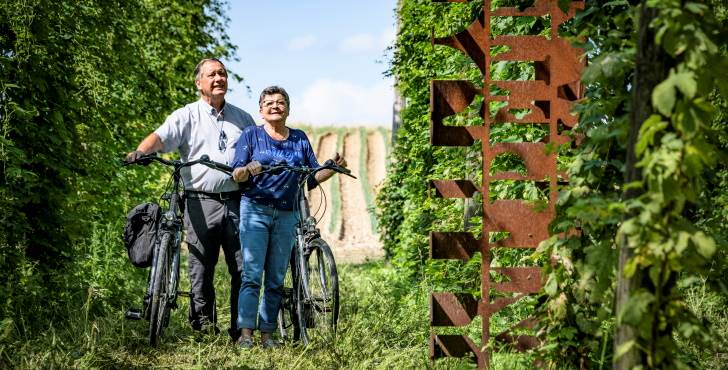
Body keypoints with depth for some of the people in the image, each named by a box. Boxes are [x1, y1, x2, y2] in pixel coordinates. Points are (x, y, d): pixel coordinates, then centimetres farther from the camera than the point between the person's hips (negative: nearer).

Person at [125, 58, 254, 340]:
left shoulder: (243, 118, 19)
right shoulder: (188, 116, 6)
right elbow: (161, 136, -11)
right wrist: (140, 152, -29)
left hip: (237, 202, 3)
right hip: (201, 203, -2)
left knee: (244, 268, 0)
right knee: (201, 268, -1)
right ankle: (203, 322, 8)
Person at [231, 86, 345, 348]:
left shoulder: (300, 139, 14)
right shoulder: (251, 135, 6)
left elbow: (313, 177, 13)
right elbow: (236, 174, -2)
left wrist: (333, 168, -6)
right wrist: (248, 170, -24)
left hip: (286, 215, 3)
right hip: (255, 210, -3)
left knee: (276, 279, 4)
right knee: (252, 274, -12)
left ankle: (267, 334, 9)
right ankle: (246, 333, -13)